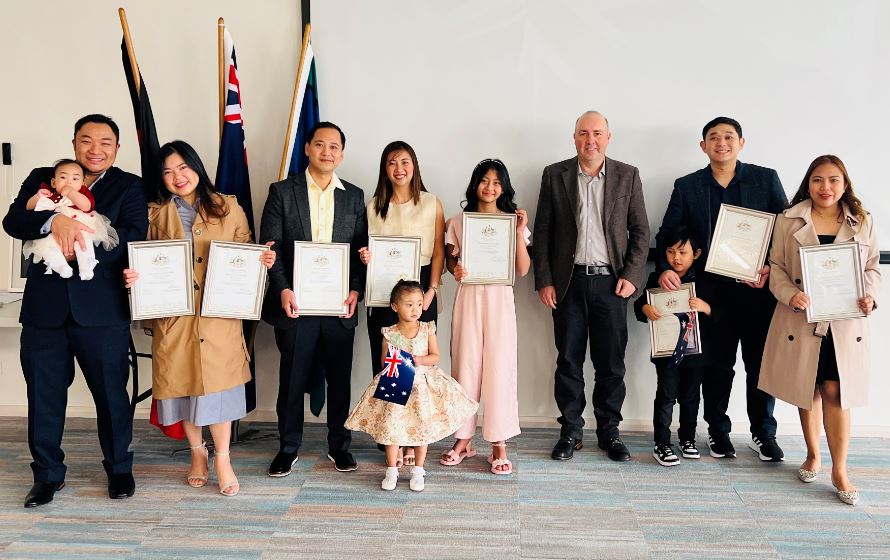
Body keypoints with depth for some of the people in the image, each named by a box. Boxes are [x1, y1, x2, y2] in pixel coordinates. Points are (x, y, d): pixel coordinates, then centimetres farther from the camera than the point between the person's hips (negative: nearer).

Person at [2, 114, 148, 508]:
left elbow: (134, 235, -10)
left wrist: (83, 246, -19)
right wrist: (54, 221, -22)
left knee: (111, 391, 7)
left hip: (101, 309, -2)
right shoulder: (42, 178, 11)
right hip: (44, 307, 2)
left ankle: (119, 468, 26)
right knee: (44, 394, 9)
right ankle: (47, 474, 26)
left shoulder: (128, 186, 5)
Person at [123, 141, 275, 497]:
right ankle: (197, 452, 29)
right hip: (174, 316, 2)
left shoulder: (228, 208, 6)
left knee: (218, 383, -1)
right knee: (183, 384, 9)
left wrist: (264, 260, -10)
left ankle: (222, 458, 14)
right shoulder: (155, 215, 8)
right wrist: (132, 277, -11)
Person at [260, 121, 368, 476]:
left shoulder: (354, 197, 9)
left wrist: (356, 290, -5)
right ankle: (288, 447, 22)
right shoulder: (282, 192, 3)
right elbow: (270, 245, -2)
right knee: (292, 378, 7)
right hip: (295, 303, -2)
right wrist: (283, 290, -12)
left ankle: (339, 445, 24)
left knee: (339, 378, 9)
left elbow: (361, 248, 8)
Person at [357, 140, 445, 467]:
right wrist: (365, 257, -8)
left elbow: (438, 252, 2)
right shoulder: (373, 206, 10)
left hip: (419, 288, -2)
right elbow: (367, 249, 16)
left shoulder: (432, 204, 3)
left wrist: (431, 291, -8)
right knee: (384, 362, 0)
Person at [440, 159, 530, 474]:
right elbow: (450, 259, 12)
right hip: (467, 296, 1)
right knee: (464, 365, 3)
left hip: (499, 298, -1)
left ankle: (499, 443, 6)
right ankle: (464, 439, 15)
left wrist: (519, 233, -9)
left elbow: (523, 270, 2)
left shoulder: (512, 221, 7)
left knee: (499, 366, -2)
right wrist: (455, 269, -10)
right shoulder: (458, 222, 8)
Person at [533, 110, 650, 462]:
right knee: (568, 361, 6)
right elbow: (542, 232, 4)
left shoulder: (628, 176, 5)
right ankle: (570, 431, 18)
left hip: (611, 282, 0)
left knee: (611, 363, 6)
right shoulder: (554, 175, 4)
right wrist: (544, 281, -2)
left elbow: (640, 231, 6)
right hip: (569, 282, 0)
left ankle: (609, 431, 20)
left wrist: (632, 275, -5)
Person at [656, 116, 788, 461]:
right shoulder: (686, 186, 6)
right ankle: (718, 431, 24)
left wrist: (772, 268, -13)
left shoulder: (766, 179, 4)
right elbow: (667, 233, 3)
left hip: (759, 290, 0)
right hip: (713, 291, 0)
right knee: (717, 365, 9)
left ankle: (763, 433, 24)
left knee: (761, 364, 9)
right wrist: (665, 269, -15)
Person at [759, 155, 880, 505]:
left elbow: (872, 267, 11)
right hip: (801, 319, 0)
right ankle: (813, 456, 30)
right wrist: (789, 295, -17)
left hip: (845, 323, 0)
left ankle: (840, 471, 9)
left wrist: (870, 296, -8)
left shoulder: (863, 223, 6)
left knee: (835, 392, -2)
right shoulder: (789, 221, 1)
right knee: (807, 391, 11)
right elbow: (776, 266, 0)